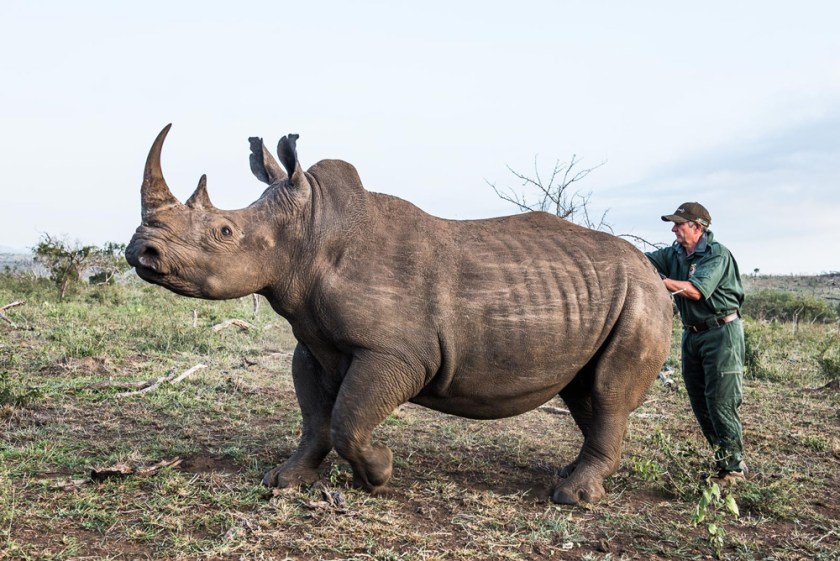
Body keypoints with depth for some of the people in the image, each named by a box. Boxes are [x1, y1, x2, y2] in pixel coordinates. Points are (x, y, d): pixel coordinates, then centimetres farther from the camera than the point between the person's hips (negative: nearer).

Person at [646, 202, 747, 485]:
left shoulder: (717, 255, -14)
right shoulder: (674, 253, 7)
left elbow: (696, 291, -25)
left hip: (721, 333, -8)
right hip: (692, 334, 8)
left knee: (720, 402, -9)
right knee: (699, 402, 10)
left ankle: (734, 467, 2)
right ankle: (721, 458, 22)